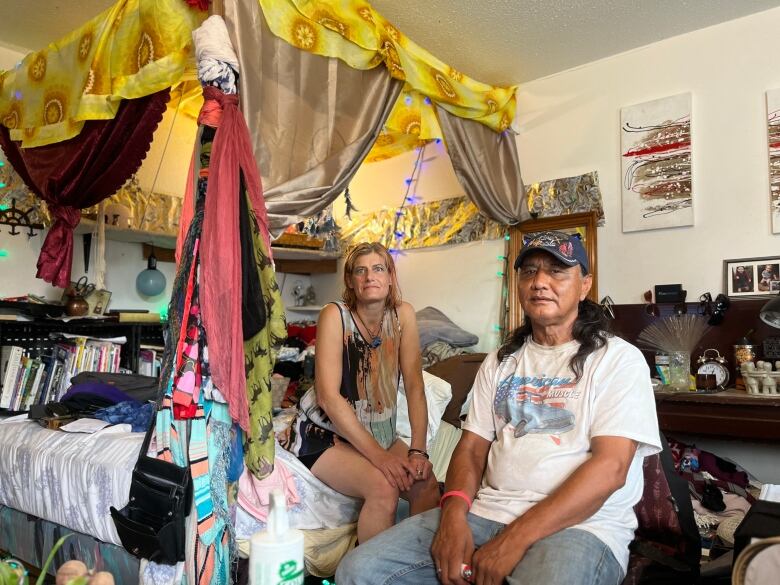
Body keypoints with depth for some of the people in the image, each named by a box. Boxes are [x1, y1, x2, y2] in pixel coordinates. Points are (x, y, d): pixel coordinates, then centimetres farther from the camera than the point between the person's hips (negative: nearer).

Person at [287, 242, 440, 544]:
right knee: (383, 488, -27)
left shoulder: (403, 314, -5)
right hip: (325, 433, -4)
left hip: (380, 432, 5)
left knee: (427, 485, -16)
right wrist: (378, 455, -24)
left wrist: (418, 451, -17)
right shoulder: (335, 315, -16)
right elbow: (328, 396, -21)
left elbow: (414, 385, -7)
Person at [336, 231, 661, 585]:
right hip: (488, 511, 4)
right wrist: (453, 513, -10)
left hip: (581, 523, -4)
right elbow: (472, 447, 11)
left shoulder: (618, 359, -1)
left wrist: (517, 537, -19)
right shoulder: (500, 361, 16)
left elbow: (610, 467, -12)